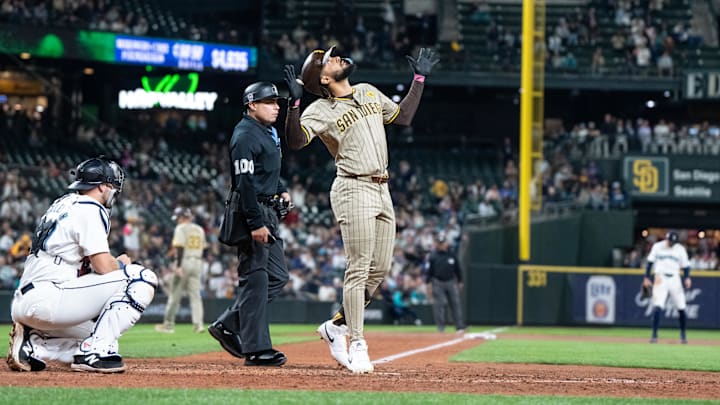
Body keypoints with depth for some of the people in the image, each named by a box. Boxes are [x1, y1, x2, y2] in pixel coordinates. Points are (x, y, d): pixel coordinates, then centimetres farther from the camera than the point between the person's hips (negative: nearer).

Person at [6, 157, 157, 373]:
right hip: (47, 299, -10)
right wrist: (121, 264, 9)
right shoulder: (89, 210, -5)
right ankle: (96, 351, -15)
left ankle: (33, 345, 10)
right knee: (141, 278, -12)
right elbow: (103, 266, -13)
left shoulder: (63, 204, 23)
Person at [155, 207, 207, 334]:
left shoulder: (181, 228, -7)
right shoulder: (200, 229, 13)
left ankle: (169, 324, 9)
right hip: (197, 262, 6)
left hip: (184, 261, -6)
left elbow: (180, 247, -16)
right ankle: (198, 324, -9)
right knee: (195, 295, 5)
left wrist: (178, 266, -21)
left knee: (175, 295, 3)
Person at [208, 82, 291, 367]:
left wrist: (281, 191, 13)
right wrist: (256, 223, -26)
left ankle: (229, 326, 16)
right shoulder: (245, 135, -14)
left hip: (268, 212, 10)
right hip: (253, 213, -10)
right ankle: (256, 349, -7)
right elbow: (244, 182, -21)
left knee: (277, 276, 11)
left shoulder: (268, 132, 17)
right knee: (255, 278, -8)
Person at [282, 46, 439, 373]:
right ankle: (356, 345, -7)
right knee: (359, 269, -11)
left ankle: (336, 327, 20)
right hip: (353, 190, -7)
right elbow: (296, 140, -21)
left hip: (382, 191, 7)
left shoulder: (369, 93, 15)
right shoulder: (322, 110, -7)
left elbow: (403, 116, 26)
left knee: (380, 269, 7)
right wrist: (294, 102, -33)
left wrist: (419, 79, 26)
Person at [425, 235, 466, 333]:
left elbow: (457, 269, 16)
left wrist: (460, 282, 15)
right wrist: (428, 283, -6)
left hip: (451, 282, 2)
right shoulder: (433, 256, 1)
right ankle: (441, 327, 2)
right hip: (438, 283, -2)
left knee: (455, 303, -2)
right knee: (439, 304, -5)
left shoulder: (451, 255, 8)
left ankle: (460, 327, -2)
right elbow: (428, 271, 1)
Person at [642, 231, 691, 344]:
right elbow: (650, 262, 6)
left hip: (675, 279, 2)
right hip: (660, 278, -2)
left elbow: (685, 265, 6)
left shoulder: (680, 249, 6)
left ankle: (683, 334, 18)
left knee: (681, 308, 0)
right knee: (657, 307, -15)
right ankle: (654, 335, -12)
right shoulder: (657, 247, 4)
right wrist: (647, 277, -2)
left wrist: (687, 278, -11)